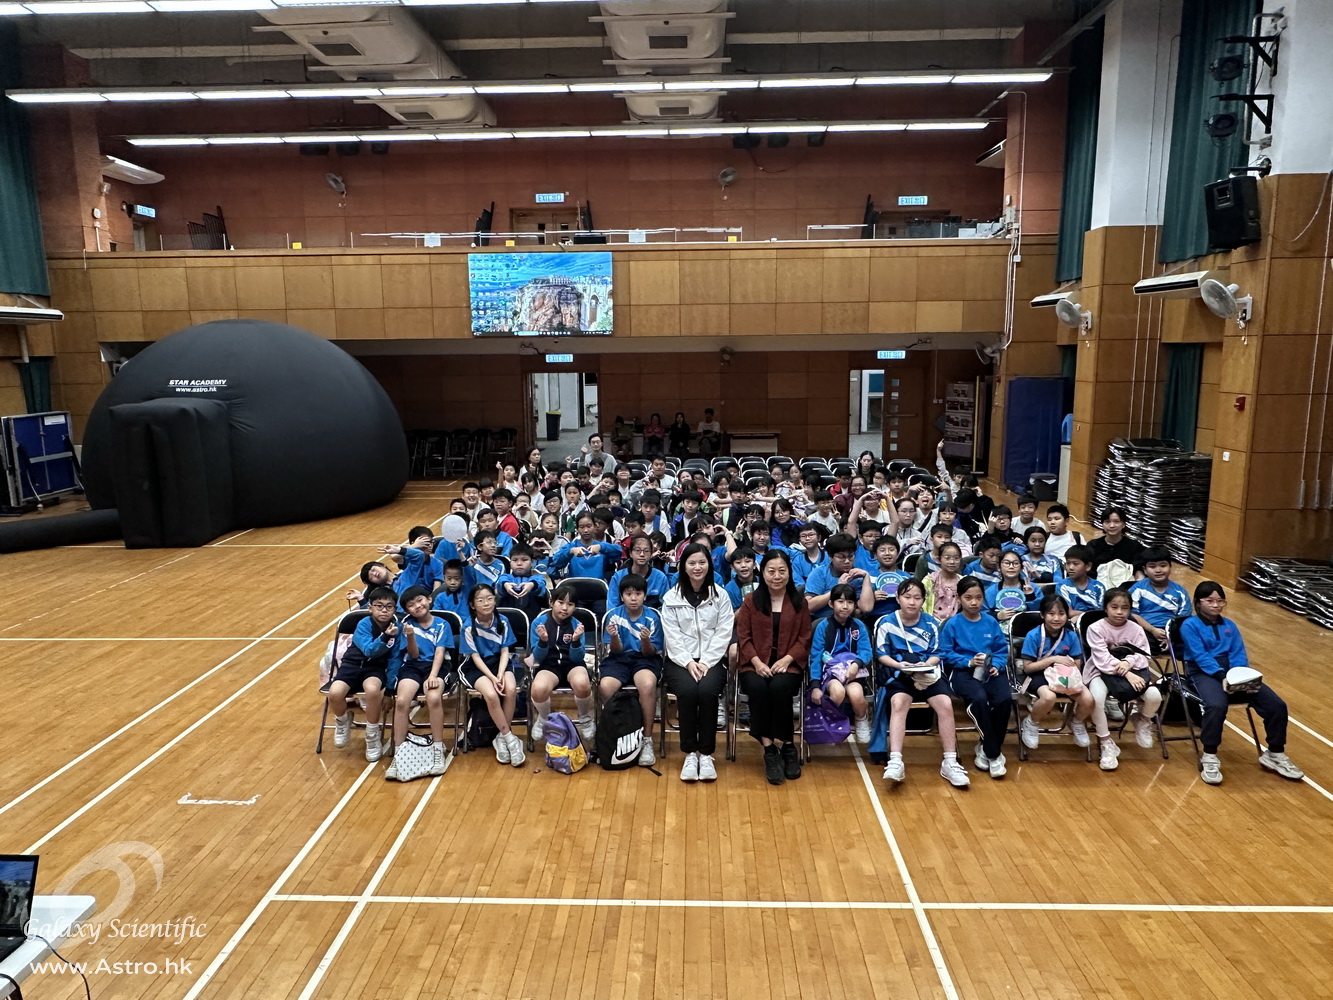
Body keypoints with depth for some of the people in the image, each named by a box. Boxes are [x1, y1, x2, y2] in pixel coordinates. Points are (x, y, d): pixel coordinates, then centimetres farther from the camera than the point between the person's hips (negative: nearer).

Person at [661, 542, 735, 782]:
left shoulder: (720, 595, 7)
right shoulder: (671, 597, 6)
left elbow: (723, 634, 0)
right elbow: (672, 636, -1)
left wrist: (706, 662, -13)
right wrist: (688, 662, -15)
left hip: (712, 659, 0)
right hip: (680, 660, 0)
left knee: (707, 691, -30)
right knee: (687, 691, -31)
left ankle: (706, 753, -17)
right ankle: (689, 753, -16)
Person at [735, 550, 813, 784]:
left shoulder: (799, 603, 11)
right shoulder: (751, 600, 10)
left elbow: (805, 638, 6)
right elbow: (743, 636, 4)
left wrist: (786, 659, -11)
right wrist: (757, 662, -12)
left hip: (787, 663, 0)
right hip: (755, 663, 0)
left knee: (779, 687, -32)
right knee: (757, 688, -32)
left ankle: (787, 746, -15)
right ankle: (769, 749, -24)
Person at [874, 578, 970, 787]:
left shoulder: (931, 624, 5)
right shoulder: (886, 623, -2)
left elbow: (936, 654, 7)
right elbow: (881, 654, 0)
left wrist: (925, 665, -14)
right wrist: (898, 664, -18)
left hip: (928, 672, 2)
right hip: (898, 673, -2)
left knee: (945, 703, -24)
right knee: (898, 702, -33)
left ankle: (950, 762, -14)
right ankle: (895, 761, -34)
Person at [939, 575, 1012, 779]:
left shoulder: (991, 622, 11)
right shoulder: (952, 624, 1)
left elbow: (1002, 650, 12)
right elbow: (946, 654, -1)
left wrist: (996, 665, -8)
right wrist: (969, 661, -14)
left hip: (990, 670, 3)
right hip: (963, 671, -3)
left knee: (1005, 699, -27)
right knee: (979, 699, -34)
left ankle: (986, 747, -3)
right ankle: (994, 753, -14)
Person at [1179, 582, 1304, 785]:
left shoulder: (1229, 625, 18)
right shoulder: (1189, 625, 0)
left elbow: (1239, 654, 7)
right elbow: (1201, 657, -11)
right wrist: (1222, 676, -25)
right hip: (1204, 674, -6)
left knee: (1277, 705, -12)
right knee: (1216, 706, -37)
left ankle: (1275, 754, 10)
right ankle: (1209, 757, -20)